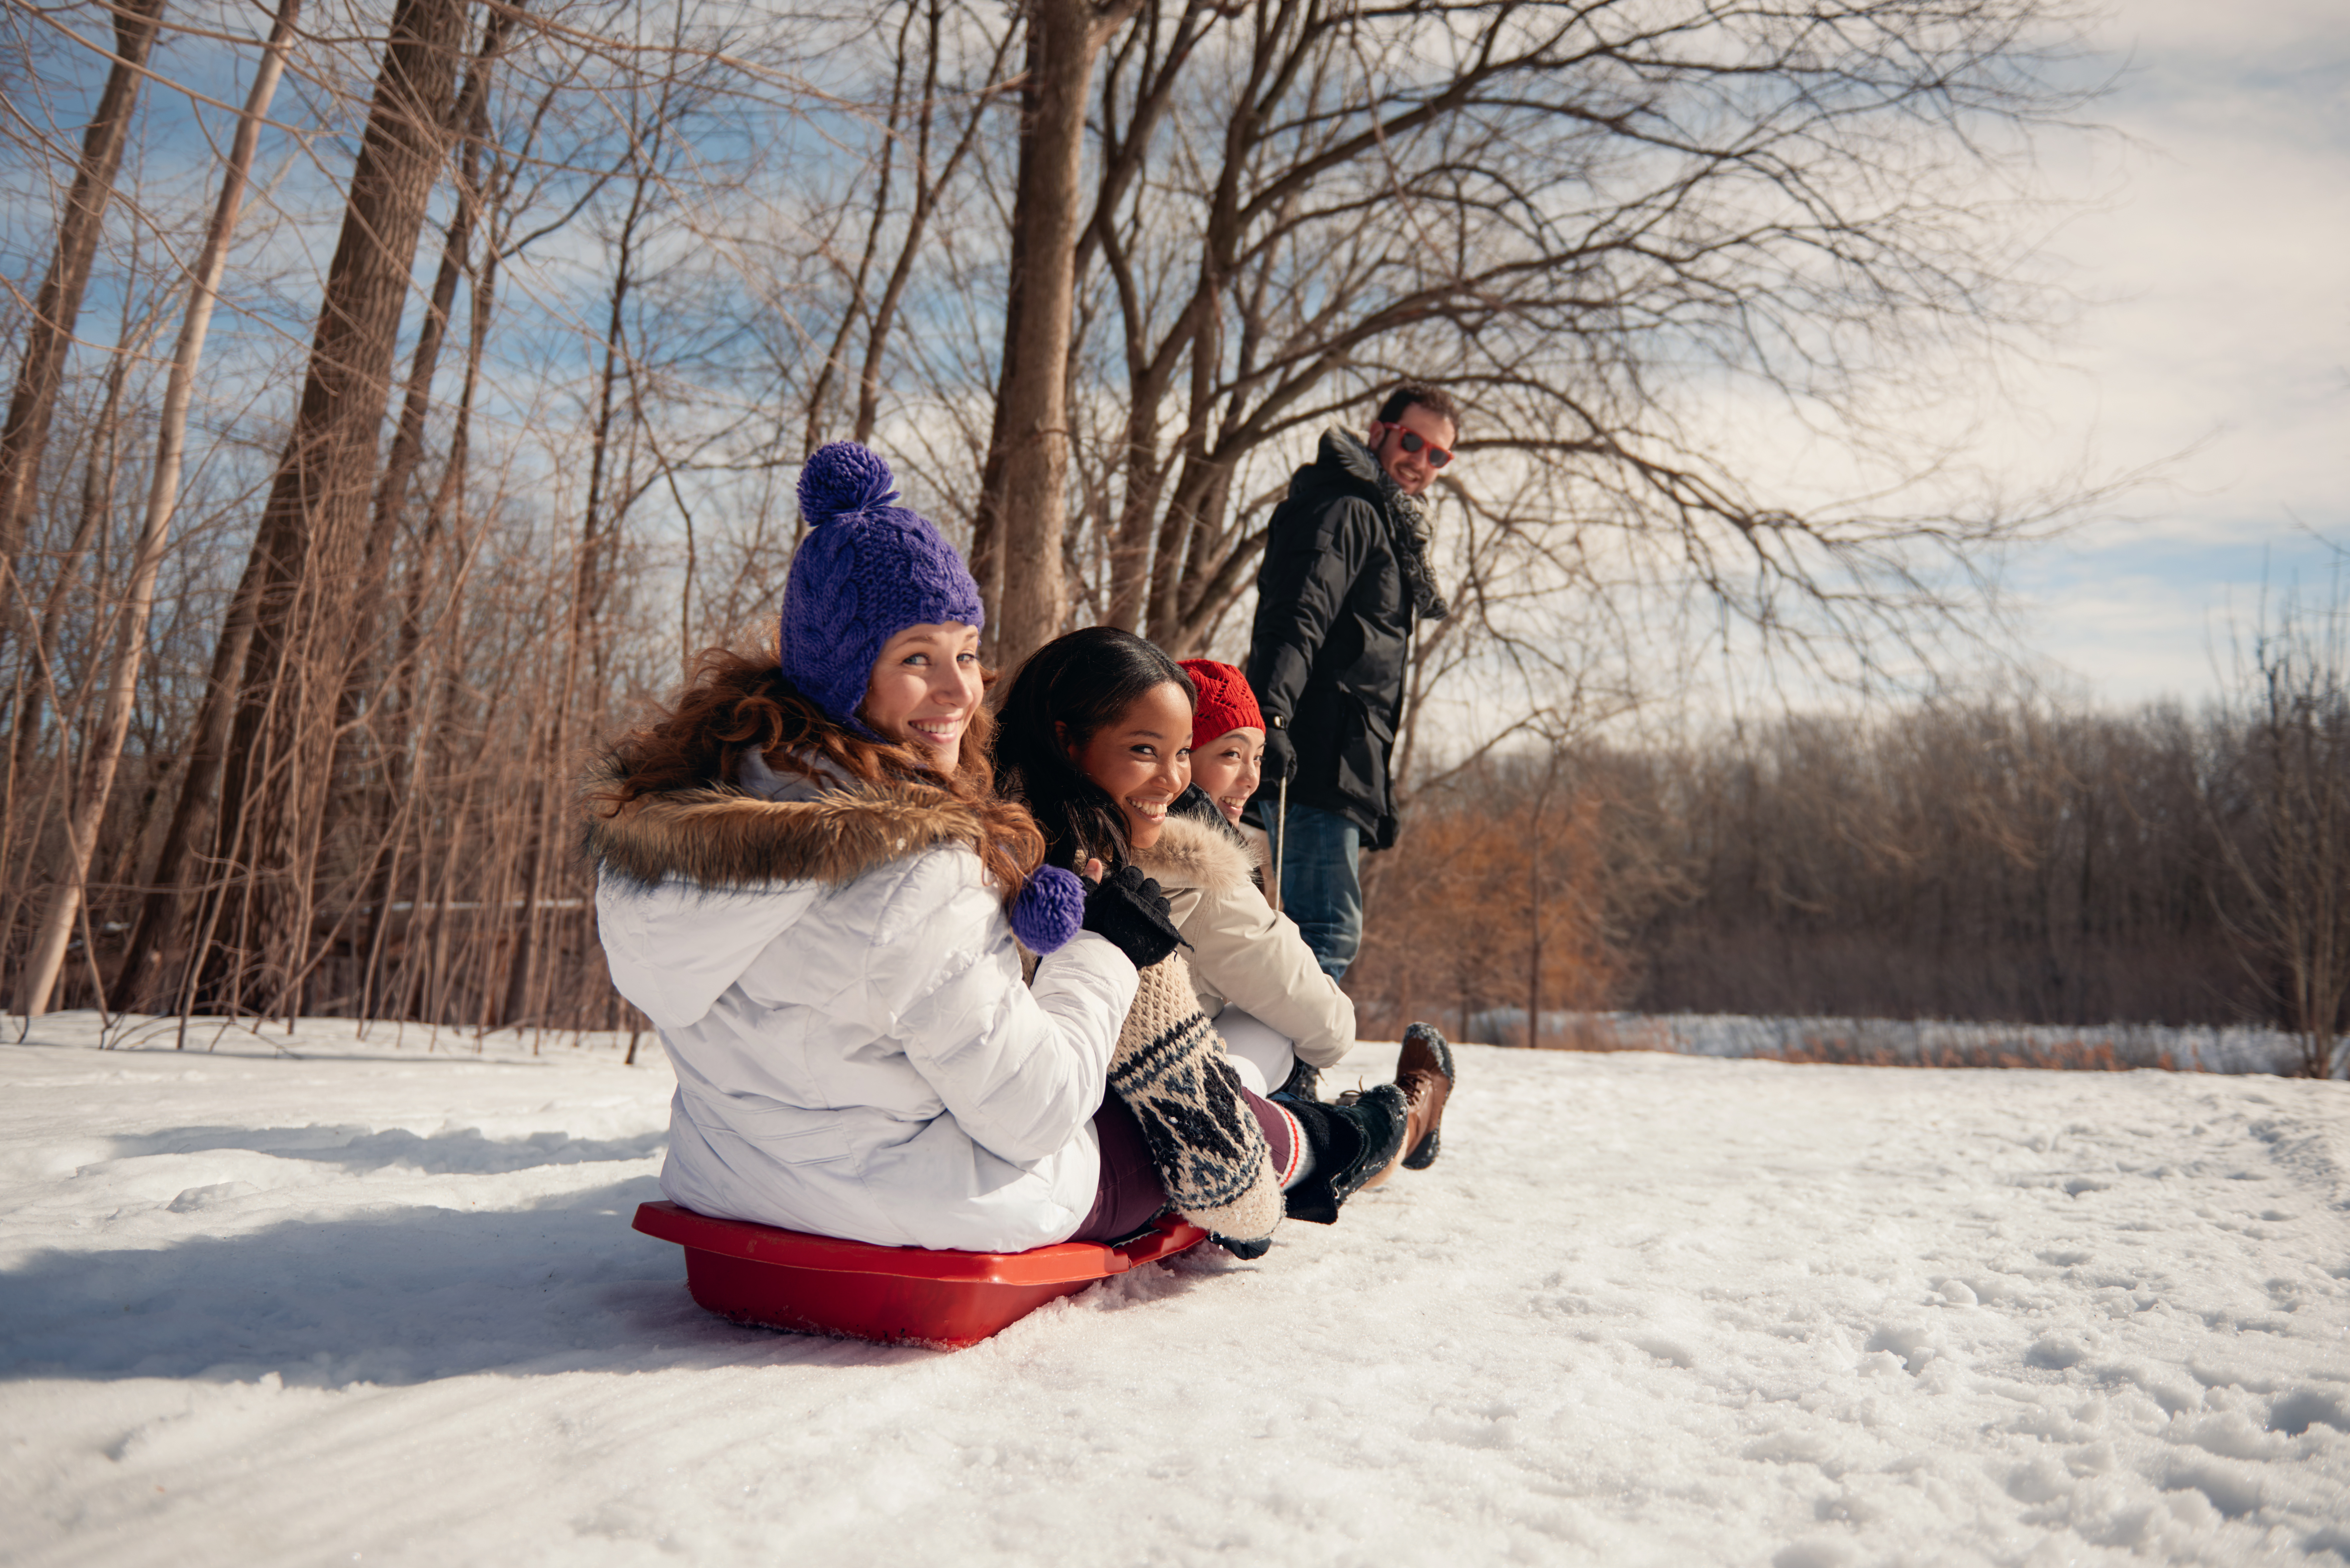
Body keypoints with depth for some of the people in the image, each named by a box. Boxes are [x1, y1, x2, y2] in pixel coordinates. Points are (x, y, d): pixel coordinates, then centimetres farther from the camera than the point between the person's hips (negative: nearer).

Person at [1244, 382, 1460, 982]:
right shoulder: (1345, 511, -2)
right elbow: (1296, 616, -19)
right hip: (1320, 762, -10)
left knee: (1329, 934, 12)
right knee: (1328, 936, -16)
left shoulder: (1387, 526, 28)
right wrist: (1271, 713, -36)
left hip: (1338, 771, 10)